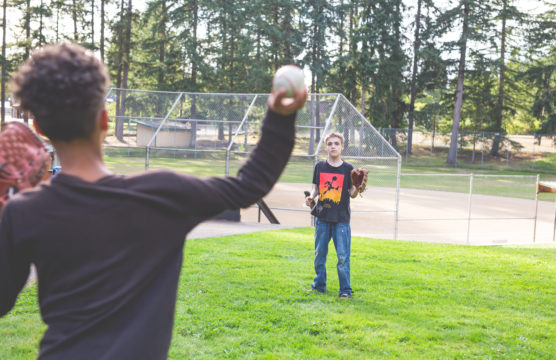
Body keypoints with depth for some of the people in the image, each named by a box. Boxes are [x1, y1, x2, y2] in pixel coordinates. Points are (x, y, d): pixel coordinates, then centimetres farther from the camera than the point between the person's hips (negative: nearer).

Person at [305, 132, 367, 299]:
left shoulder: (348, 168, 1)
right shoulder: (319, 166, 7)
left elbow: (352, 193, 2)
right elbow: (316, 188, 14)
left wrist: (357, 189, -19)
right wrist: (311, 197, -5)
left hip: (341, 219, -3)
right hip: (322, 217, 3)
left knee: (343, 256, -4)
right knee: (319, 254, 10)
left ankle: (345, 290, 4)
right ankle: (319, 285, 25)